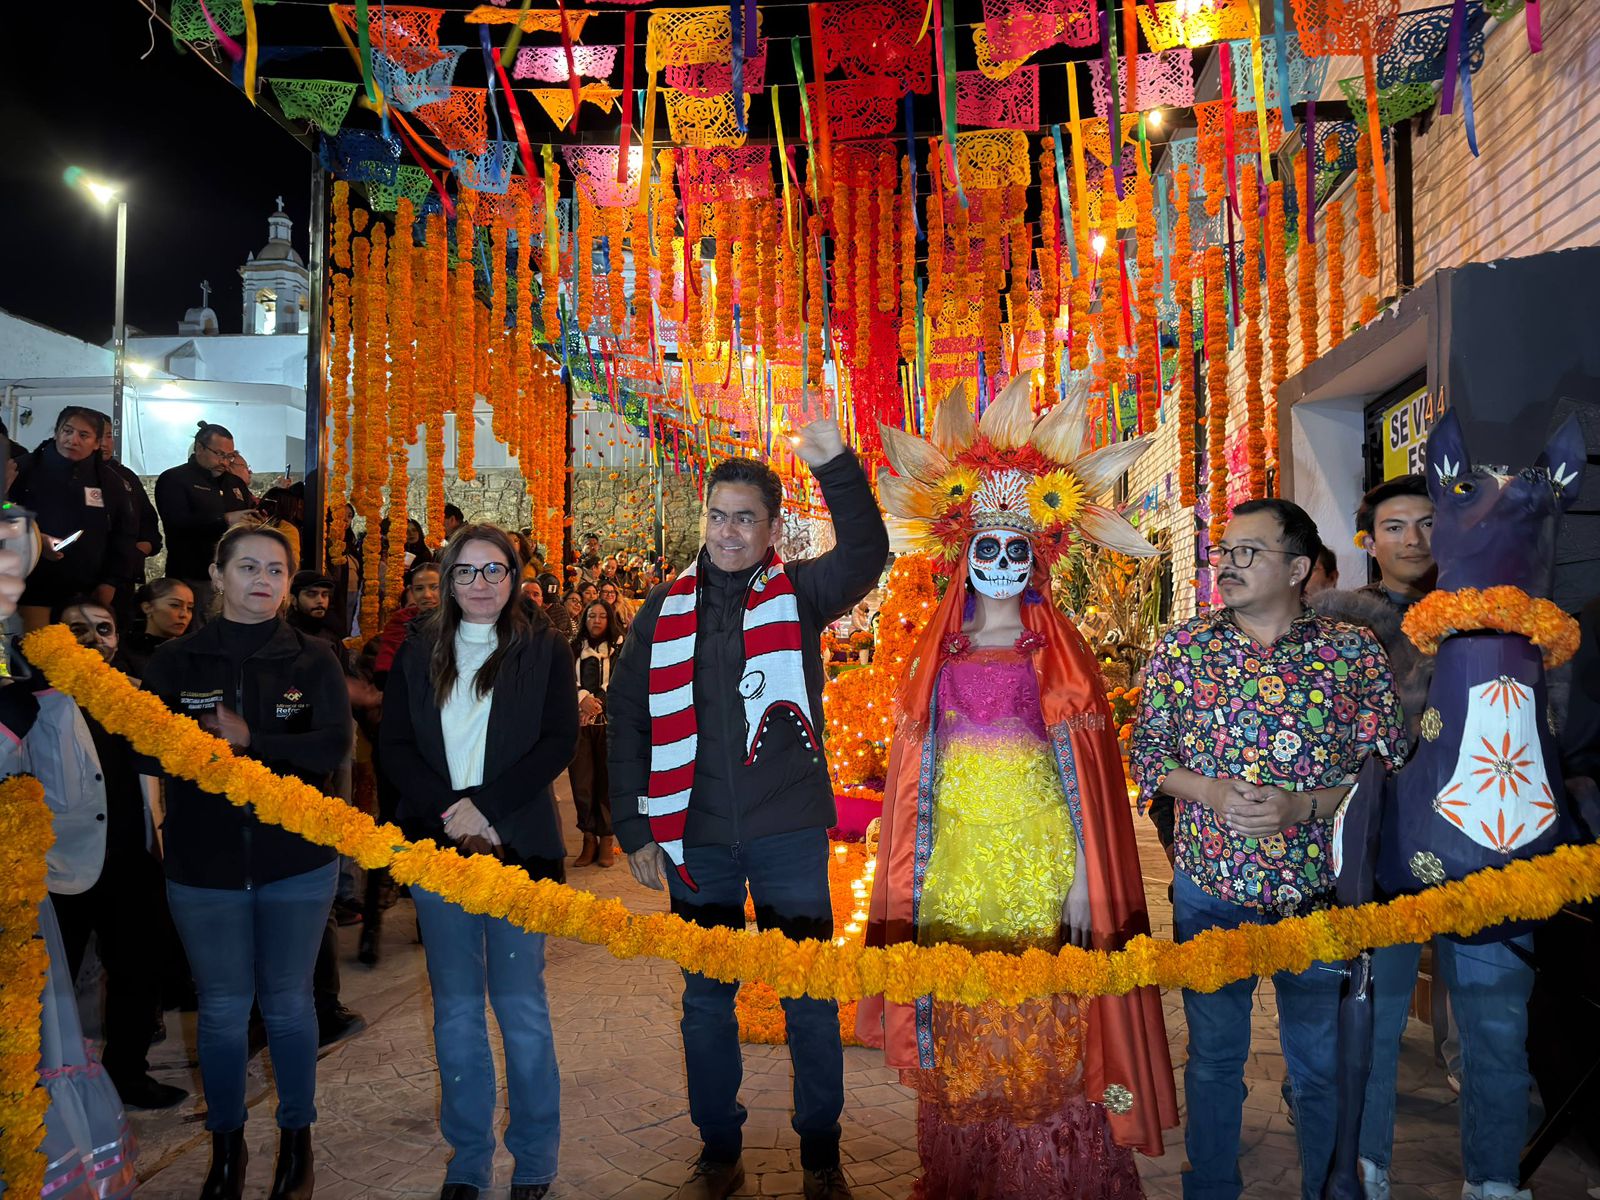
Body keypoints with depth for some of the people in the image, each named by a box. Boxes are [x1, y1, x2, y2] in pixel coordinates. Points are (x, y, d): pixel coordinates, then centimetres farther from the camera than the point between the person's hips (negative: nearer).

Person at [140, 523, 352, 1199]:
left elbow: (334, 746, -14)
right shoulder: (176, 660, 0)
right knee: (222, 1008, 10)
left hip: (297, 860, 0)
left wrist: (246, 741, -22)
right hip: (203, 861, 1)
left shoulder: (312, 658, -2)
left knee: (288, 1002, 11)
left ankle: (296, 1141, 30)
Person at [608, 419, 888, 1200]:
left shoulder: (798, 594, -2)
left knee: (810, 998, 9)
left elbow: (866, 556, -22)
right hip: (696, 839, 2)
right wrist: (633, 828, 1)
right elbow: (625, 718, 5)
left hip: (788, 833, -2)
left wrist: (836, 466, -37)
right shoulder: (666, 609, 4)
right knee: (705, 1001, 14)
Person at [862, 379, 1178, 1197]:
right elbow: (911, 771, 7)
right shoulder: (936, 656, 7)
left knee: (1045, 1035, 3)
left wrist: (1086, 877, -8)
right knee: (961, 1045, 9)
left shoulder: (1062, 655, 3)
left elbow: (1088, 771, -1)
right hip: (956, 862, 2)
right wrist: (904, 882, 3)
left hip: (1040, 860, -2)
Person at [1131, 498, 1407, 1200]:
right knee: (1214, 1055, 17)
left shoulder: (1355, 651, -5)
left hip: (1318, 892, -1)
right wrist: (1211, 791, -15)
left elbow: (1389, 768, -4)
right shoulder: (1181, 648, -2)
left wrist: (1303, 806, -18)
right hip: (1208, 887, 1)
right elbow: (1145, 753, 2)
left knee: (1322, 1066, 14)